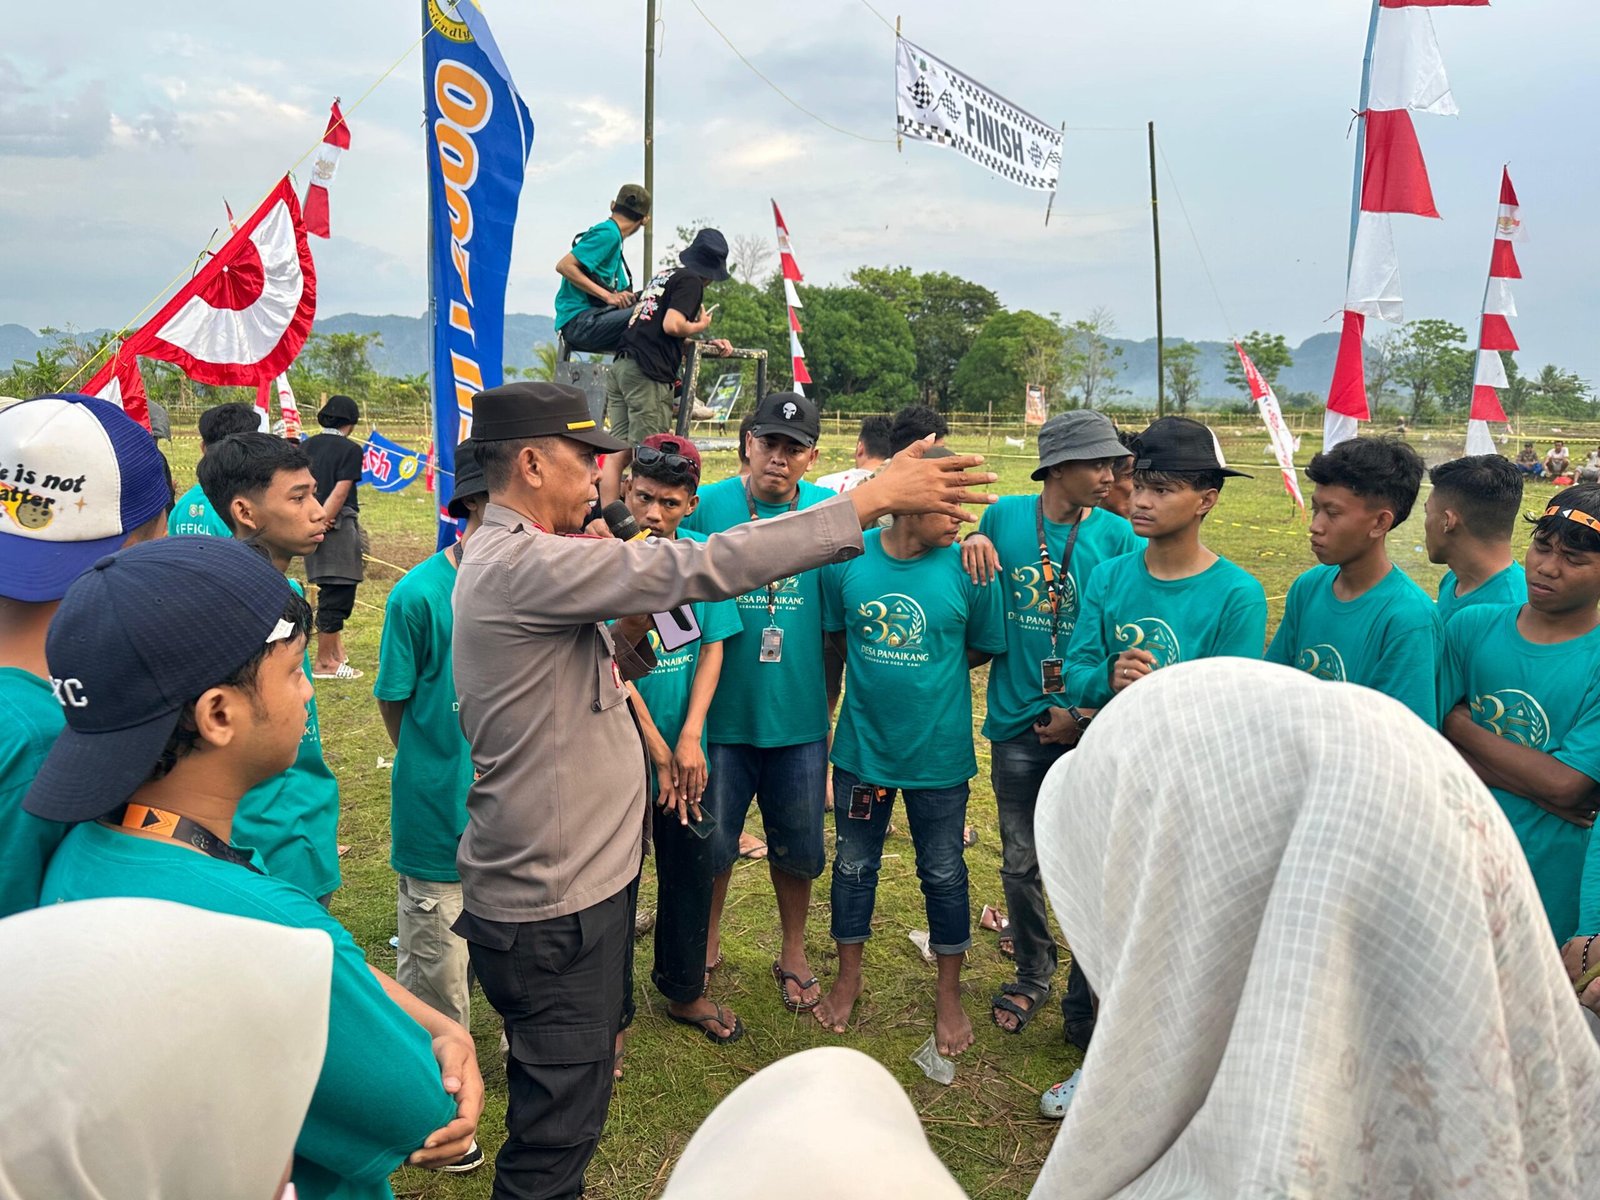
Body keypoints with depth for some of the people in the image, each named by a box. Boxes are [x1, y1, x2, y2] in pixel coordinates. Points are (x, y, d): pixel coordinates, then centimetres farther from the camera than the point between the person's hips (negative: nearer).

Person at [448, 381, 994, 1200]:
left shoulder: (503, 559, 12)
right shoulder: (526, 563, -23)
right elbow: (704, 569, -28)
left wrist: (625, 637, -6)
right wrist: (869, 500, -24)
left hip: (564, 880, 11)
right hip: (553, 903, -11)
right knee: (558, 1129, 5)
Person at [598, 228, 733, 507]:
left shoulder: (663, 275, 26)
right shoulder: (691, 282, -1)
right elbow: (672, 325, -15)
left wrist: (705, 346, 20)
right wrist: (701, 325, 5)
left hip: (620, 366, 8)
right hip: (649, 373, -8)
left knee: (618, 453, 5)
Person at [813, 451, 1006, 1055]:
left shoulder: (967, 567, -13)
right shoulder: (847, 559, -10)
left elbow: (984, 647, 0)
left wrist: (925, 674, -4)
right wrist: (882, 672, -1)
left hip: (939, 751, -1)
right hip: (862, 747, 2)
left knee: (944, 874, 13)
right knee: (854, 864, 17)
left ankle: (948, 994, 34)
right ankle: (848, 977, 39)